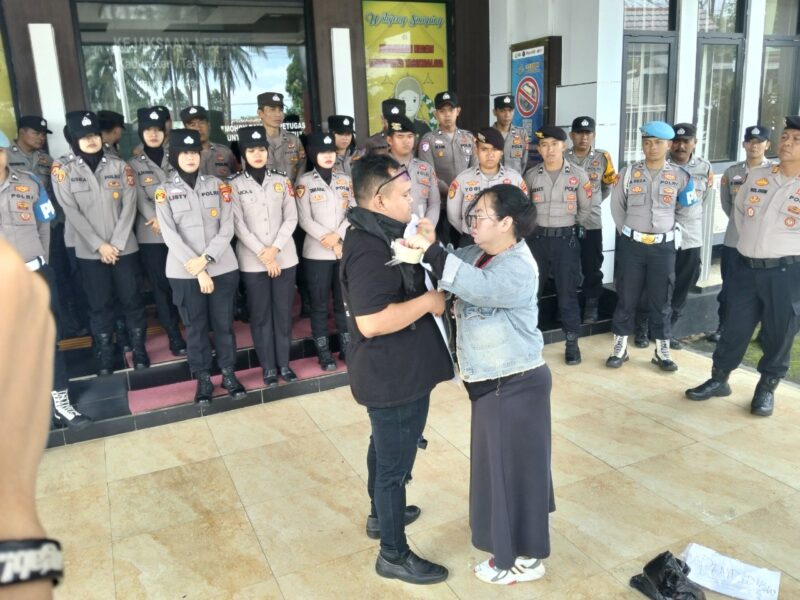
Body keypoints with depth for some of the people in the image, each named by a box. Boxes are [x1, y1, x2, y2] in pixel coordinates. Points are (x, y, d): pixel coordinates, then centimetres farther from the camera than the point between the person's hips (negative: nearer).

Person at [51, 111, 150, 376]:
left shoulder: (119, 166, 2)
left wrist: (116, 244, -10)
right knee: (100, 304, 7)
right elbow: (72, 212, -7)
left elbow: (129, 206, -3)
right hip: (89, 251, -1)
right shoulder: (63, 171, -2)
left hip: (124, 247, 1)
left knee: (131, 299, 7)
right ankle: (105, 354, 20)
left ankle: (139, 348, 22)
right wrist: (100, 245, -12)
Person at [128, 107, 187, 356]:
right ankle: (174, 336, 10)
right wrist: (156, 220, -21)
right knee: (161, 286, 2)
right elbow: (140, 199, -3)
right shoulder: (134, 165, 9)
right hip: (151, 236, 0)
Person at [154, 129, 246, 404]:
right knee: (195, 326, 8)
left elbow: (227, 228, -2)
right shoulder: (165, 191, 0)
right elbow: (170, 236, -8)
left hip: (222, 268, 1)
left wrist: (206, 259, -14)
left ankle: (228, 374, 25)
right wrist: (197, 270, -15)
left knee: (224, 323, 9)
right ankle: (203, 378, 22)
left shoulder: (217, 185, 4)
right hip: (184, 273, -1)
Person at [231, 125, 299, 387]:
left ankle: (284, 363, 20)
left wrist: (275, 249, -11)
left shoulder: (282, 181, 7)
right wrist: (263, 254, -13)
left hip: (285, 257, 2)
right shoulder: (235, 185, 0)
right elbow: (238, 225, -6)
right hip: (253, 261, -2)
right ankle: (269, 367, 15)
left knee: (283, 312, 8)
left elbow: (291, 218, 1)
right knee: (260, 315, 5)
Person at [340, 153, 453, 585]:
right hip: (394, 375, -11)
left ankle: (381, 515, 48)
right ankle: (394, 555, 23)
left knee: (385, 450, 27)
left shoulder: (379, 235, 7)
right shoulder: (369, 250, -27)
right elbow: (372, 322, -34)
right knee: (396, 463, 5)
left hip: (393, 370, 11)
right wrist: (428, 301, -24)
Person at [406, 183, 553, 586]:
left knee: (513, 463, 4)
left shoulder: (518, 268, -23)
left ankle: (524, 559, 23)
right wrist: (427, 248, -9)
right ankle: (517, 533, 45)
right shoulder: (478, 254, 6)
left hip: (515, 384, -9)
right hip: (494, 381, 9)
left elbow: (476, 285, -40)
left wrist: (431, 251, -39)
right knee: (502, 461, 23)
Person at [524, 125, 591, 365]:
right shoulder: (531, 175, 1)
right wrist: (532, 228, 9)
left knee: (567, 292, 2)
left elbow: (585, 208, 8)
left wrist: (573, 229, 9)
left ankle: (572, 342, 13)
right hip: (537, 238, 2)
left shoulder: (578, 175, -2)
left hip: (567, 239, -1)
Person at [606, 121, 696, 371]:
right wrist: (628, 232, 7)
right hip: (632, 245, 0)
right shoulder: (628, 173, -1)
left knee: (661, 300, 8)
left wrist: (683, 205, 1)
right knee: (626, 298, 5)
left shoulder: (680, 176, 0)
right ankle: (620, 347, 16)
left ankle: (662, 350, 19)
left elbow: (682, 207, 18)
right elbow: (617, 207, 8)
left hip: (664, 246, 0)